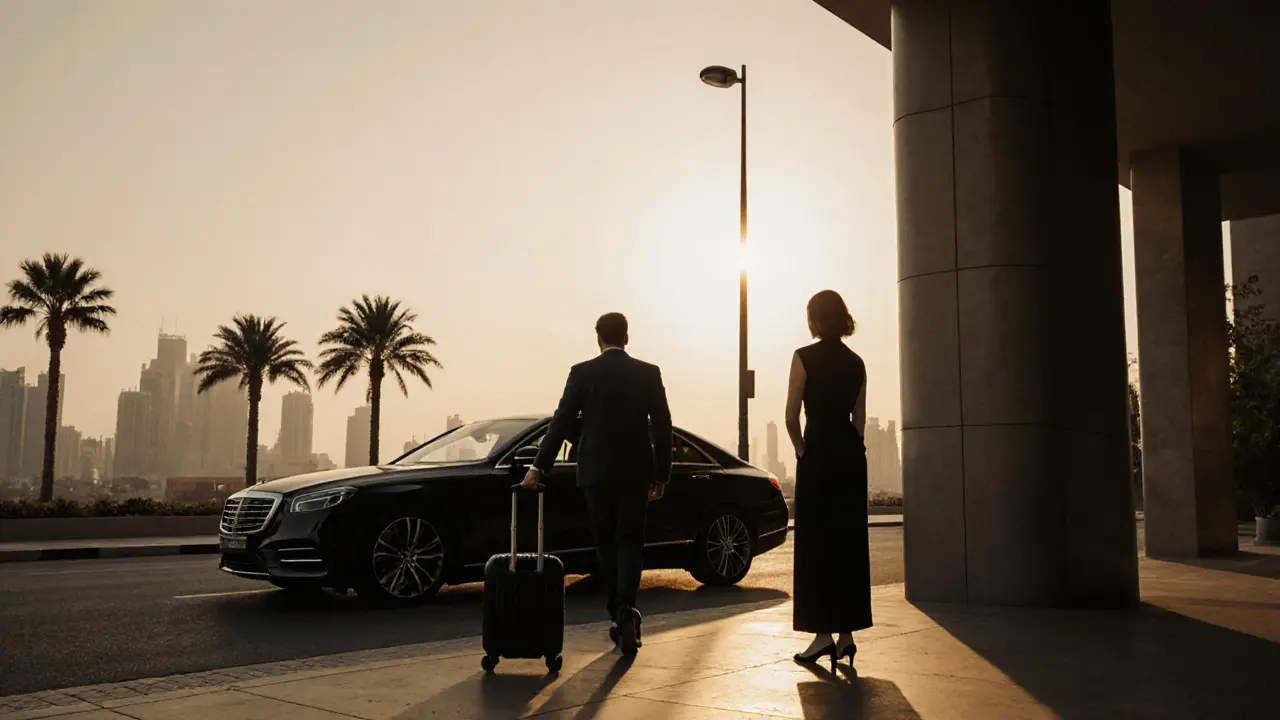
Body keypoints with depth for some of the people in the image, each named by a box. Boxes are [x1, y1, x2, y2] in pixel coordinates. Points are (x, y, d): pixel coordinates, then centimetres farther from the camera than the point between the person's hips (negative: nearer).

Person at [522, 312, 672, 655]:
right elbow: (663, 427, 0)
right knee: (629, 541, 5)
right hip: (635, 472, 1)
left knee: (606, 544, 11)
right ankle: (626, 609, -17)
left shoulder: (582, 372, -3)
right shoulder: (649, 373, 1)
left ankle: (619, 617, 15)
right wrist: (661, 475, 7)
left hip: (596, 472, 0)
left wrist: (539, 467, 0)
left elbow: (561, 422, -5)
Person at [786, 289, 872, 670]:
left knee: (816, 544, 0)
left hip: (818, 457, -6)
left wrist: (802, 451, 4)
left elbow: (791, 416, -9)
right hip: (852, 457, 6)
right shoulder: (856, 363, 10)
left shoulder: (805, 357, -7)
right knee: (849, 543, 9)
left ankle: (823, 633, 1)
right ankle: (846, 634, 14)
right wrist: (847, 449, 15)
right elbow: (859, 419, 11)